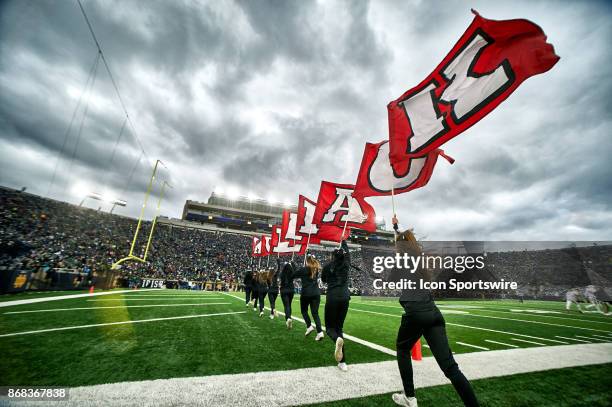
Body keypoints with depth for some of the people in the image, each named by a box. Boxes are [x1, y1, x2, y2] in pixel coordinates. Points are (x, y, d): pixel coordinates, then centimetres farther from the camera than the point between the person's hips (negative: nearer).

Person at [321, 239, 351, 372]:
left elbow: (323, 279, 20)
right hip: (344, 298, 3)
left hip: (332, 298, -3)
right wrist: (343, 242, 41)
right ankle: (342, 362, 4)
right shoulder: (346, 264, 8)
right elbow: (347, 253, 28)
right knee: (339, 327, 13)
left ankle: (337, 340, -28)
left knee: (330, 327, 9)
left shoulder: (328, 266, 3)